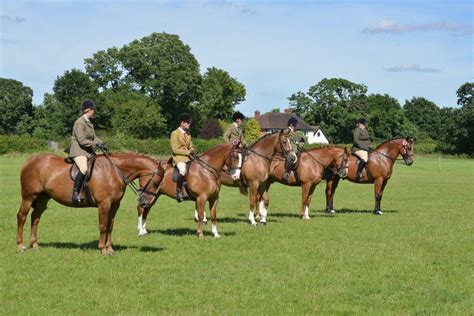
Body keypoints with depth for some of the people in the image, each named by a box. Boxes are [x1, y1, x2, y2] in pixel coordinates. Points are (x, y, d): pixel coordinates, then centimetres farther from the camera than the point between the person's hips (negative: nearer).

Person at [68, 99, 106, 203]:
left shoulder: (89, 123, 16)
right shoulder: (79, 123, -13)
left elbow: (94, 137, 20)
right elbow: (81, 141, -19)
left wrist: (101, 144, 1)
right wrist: (96, 144, -18)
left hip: (89, 151, 10)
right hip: (78, 151, -10)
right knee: (84, 169, -33)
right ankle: (75, 193, -29)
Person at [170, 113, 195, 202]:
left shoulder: (187, 133, 18)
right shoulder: (175, 133, -5)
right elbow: (175, 149, -11)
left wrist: (193, 151, -2)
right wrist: (188, 152, -16)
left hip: (188, 157, 8)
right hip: (178, 157, -8)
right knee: (183, 170, -37)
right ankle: (179, 190, -25)